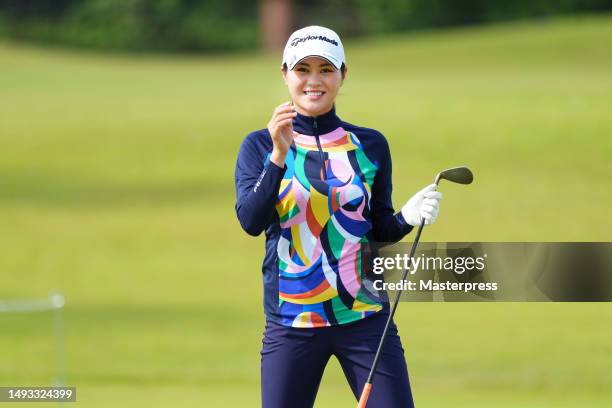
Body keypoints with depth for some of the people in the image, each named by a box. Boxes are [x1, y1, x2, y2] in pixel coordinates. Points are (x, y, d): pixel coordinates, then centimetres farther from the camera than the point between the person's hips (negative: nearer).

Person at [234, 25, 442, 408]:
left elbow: (380, 230, 11)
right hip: (291, 326, -1)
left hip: (365, 317, 1)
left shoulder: (370, 145, 8)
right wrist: (278, 157, -23)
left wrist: (408, 218, -10)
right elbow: (250, 221, -11)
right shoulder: (260, 146, 3)